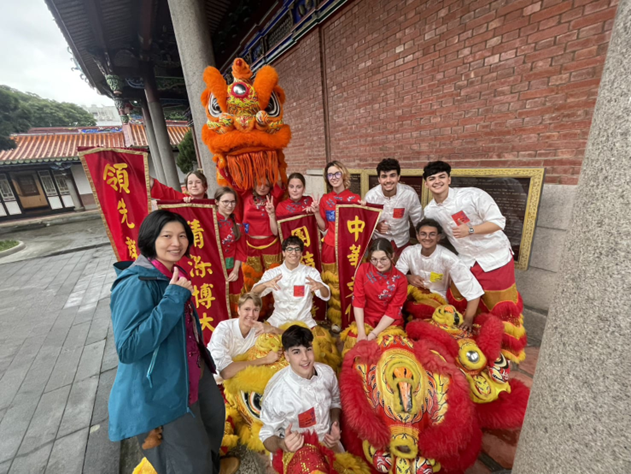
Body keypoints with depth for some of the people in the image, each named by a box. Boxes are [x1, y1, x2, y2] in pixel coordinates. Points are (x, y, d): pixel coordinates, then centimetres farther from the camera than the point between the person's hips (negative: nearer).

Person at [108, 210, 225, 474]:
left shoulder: (174, 274, 0)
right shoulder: (135, 284, -27)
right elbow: (127, 349, -33)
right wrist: (174, 298, -34)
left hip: (194, 370, 9)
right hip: (161, 388, -9)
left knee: (215, 415, 31)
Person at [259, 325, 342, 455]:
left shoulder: (327, 372, -16)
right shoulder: (276, 392, -29)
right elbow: (267, 435, -15)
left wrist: (335, 425, -11)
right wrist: (282, 445, -34)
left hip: (327, 442, 3)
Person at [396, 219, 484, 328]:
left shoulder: (447, 258, -24)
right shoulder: (409, 252, -13)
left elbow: (473, 289, -25)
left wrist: (468, 320, -29)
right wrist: (408, 278, -29)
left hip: (438, 301, -3)